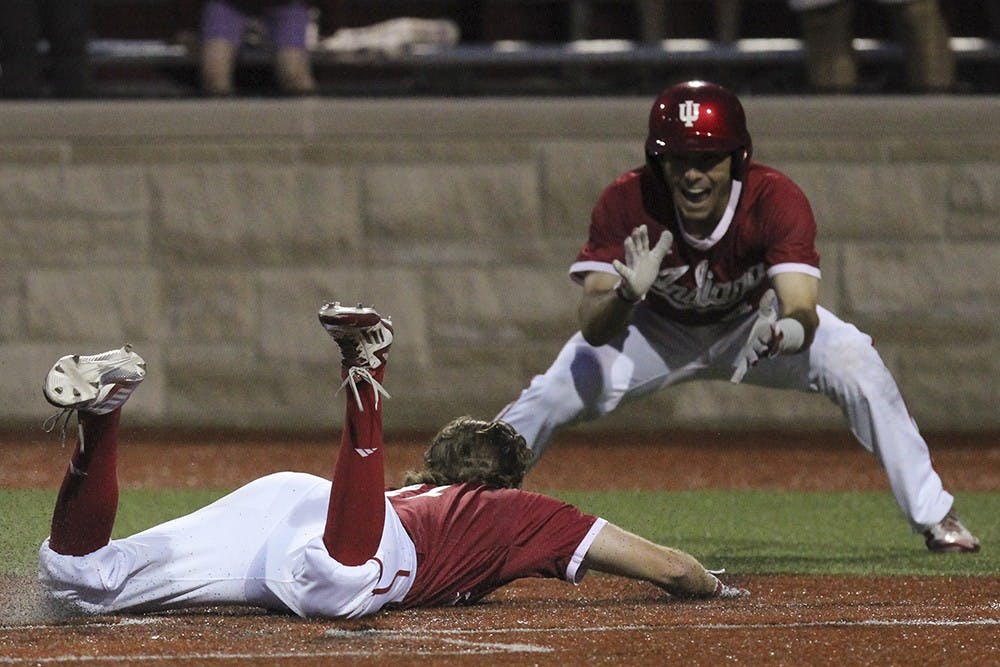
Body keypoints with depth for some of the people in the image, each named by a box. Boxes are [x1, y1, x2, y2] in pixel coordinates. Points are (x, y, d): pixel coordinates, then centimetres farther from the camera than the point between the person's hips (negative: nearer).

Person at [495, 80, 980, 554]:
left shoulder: (776, 199, -34)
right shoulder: (626, 202, -31)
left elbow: (803, 313, -45)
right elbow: (593, 329, -35)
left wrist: (784, 332, -70)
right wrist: (627, 294, -58)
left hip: (756, 318, 0)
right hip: (661, 329, 0)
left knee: (857, 367, -24)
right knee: (556, 392, -19)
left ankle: (934, 517, -8)